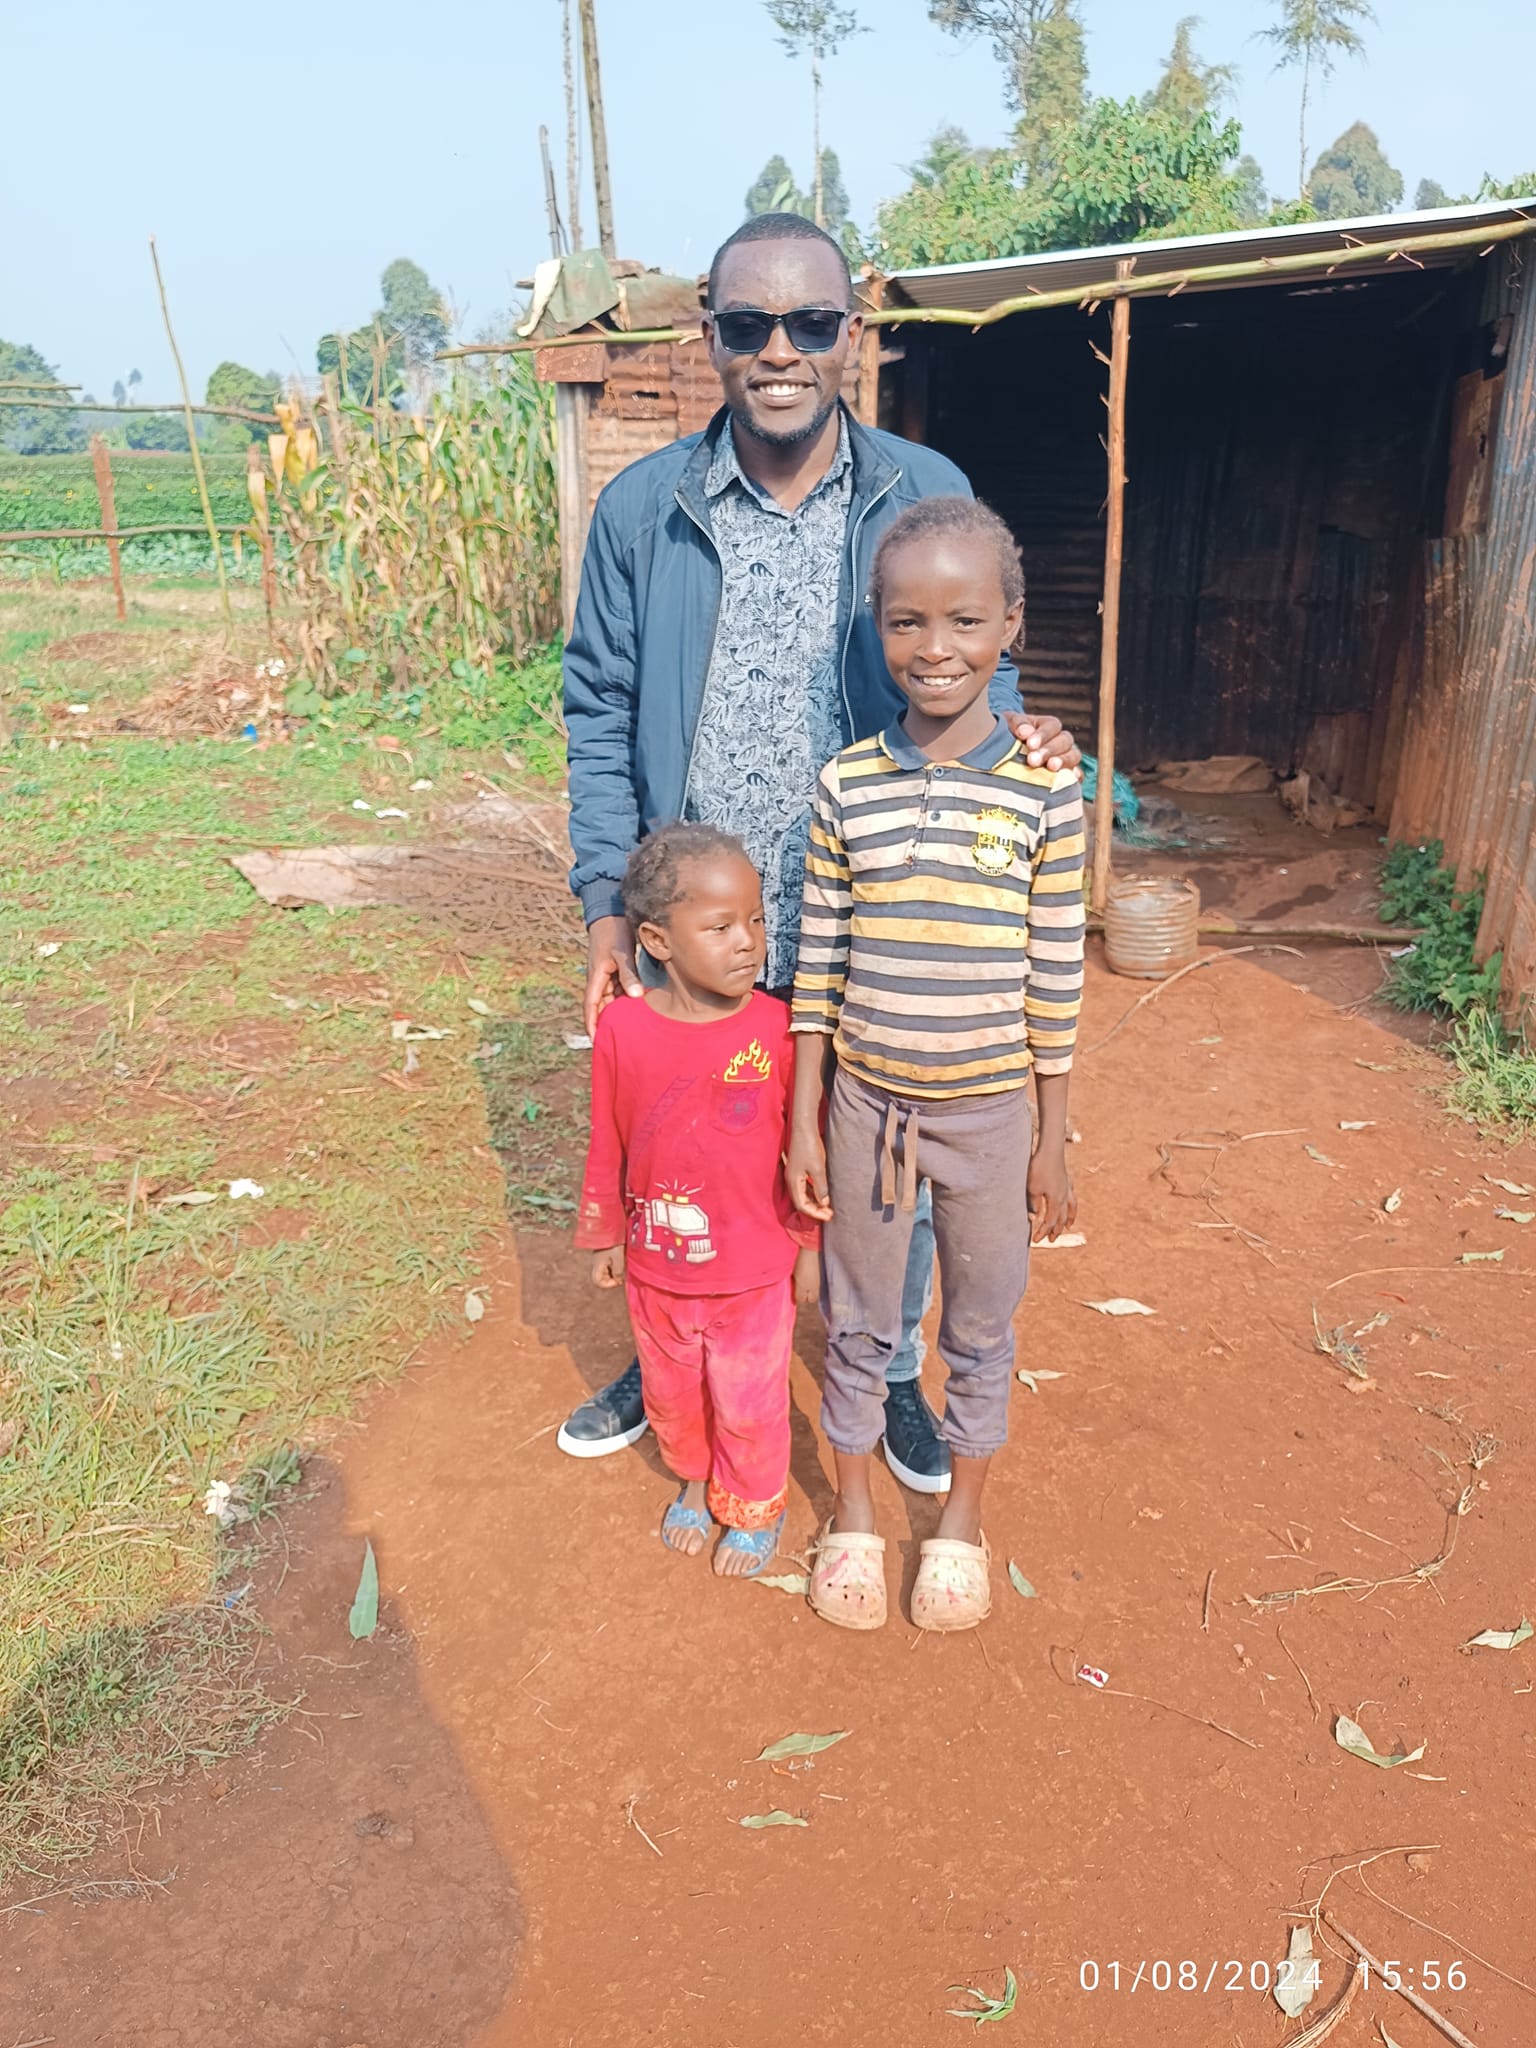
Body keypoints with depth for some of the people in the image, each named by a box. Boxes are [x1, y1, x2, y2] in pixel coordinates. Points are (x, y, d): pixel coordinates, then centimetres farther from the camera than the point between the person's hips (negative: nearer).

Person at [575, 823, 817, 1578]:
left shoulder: (777, 1028, -18)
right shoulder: (623, 1029, -16)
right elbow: (607, 1146, -3)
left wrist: (808, 1244, 0)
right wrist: (606, 1237, 6)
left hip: (755, 1274, -1)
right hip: (656, 1269, 2)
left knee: (748, 1405, 18)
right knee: (671, 1396, 24)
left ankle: (755, 1508, 45)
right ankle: (695, 1482, 53)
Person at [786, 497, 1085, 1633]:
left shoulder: (1046, 790, -9)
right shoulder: (846, 785, -6)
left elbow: (1057, 977, -4)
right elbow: (818, 967, -1)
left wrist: (1054, 1141, -1)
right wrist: (805, 1124, -1)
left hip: (989, 1112, -1)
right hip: (865, 1105, 1)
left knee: (982, 1326, 17)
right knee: (858, 1322, 17)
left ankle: (964, 1516, 42)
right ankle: (854, 1509, 41)